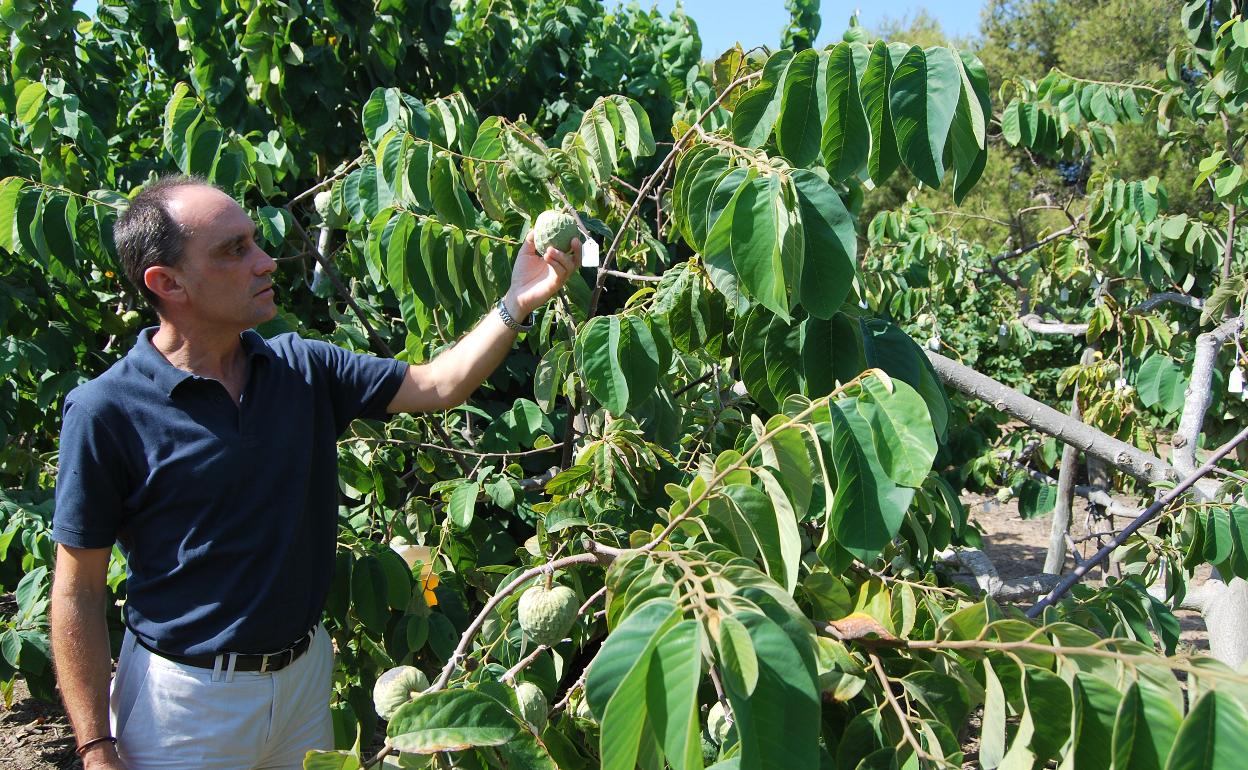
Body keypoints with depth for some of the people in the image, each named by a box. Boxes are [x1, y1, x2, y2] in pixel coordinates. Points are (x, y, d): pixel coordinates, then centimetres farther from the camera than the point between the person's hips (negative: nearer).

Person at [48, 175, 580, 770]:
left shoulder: (301, 368, -1)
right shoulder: (107, 411, -15)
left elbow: (437, 386, 0)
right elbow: (77, 593, -12)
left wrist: (517, 303, -13)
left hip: (305, 673, 5)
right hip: (184, 694, -5)